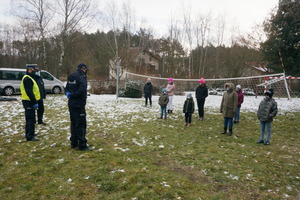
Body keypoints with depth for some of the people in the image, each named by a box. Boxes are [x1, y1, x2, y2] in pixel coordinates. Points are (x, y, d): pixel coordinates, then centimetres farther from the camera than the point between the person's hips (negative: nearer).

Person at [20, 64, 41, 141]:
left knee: (29, 118, 20)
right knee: (30, 118, -8)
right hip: (29, 102, -11)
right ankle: (30, 136, -4)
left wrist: (34, 101, 20)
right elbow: (29, 92, -24)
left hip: (29, 101, 11)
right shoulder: (27, 79, -16)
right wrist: (35, 102, -24)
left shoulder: (29, 78, 18)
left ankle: (28, 133, 33)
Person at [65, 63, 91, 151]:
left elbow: (67, 88, 17)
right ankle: (82, 145, 0)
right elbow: (82, 89, -26)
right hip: (79, 104, -9)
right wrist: (73, 95, -14)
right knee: (81, 124, -3)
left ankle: (74, 143, 24)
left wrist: (68, 93, -1)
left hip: (71, 104, 9)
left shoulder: (70, 77, 14)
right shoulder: (81, 77, -13)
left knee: (74, 124, 16)